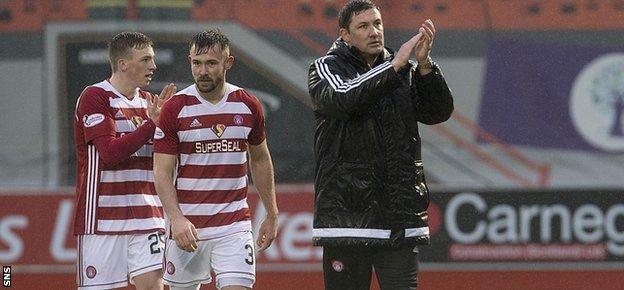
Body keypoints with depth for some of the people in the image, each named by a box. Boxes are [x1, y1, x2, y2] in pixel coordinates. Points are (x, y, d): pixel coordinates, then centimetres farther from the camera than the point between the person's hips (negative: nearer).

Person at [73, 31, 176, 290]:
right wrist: (151, 123, -17)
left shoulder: (146, 101, 13)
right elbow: (111, 152, -19)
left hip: (145, 217, 6)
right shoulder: (94, 97, -8)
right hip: (102, 217, -6)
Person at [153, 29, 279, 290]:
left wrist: (271, 214, 17)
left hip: (234, 225, 1)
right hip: (187, 225, -1)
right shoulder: (176, 108, -6)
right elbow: (162, 172, -7)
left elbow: (260, 161, 17)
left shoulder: (248, 106, 3)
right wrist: (176, 218, -21)